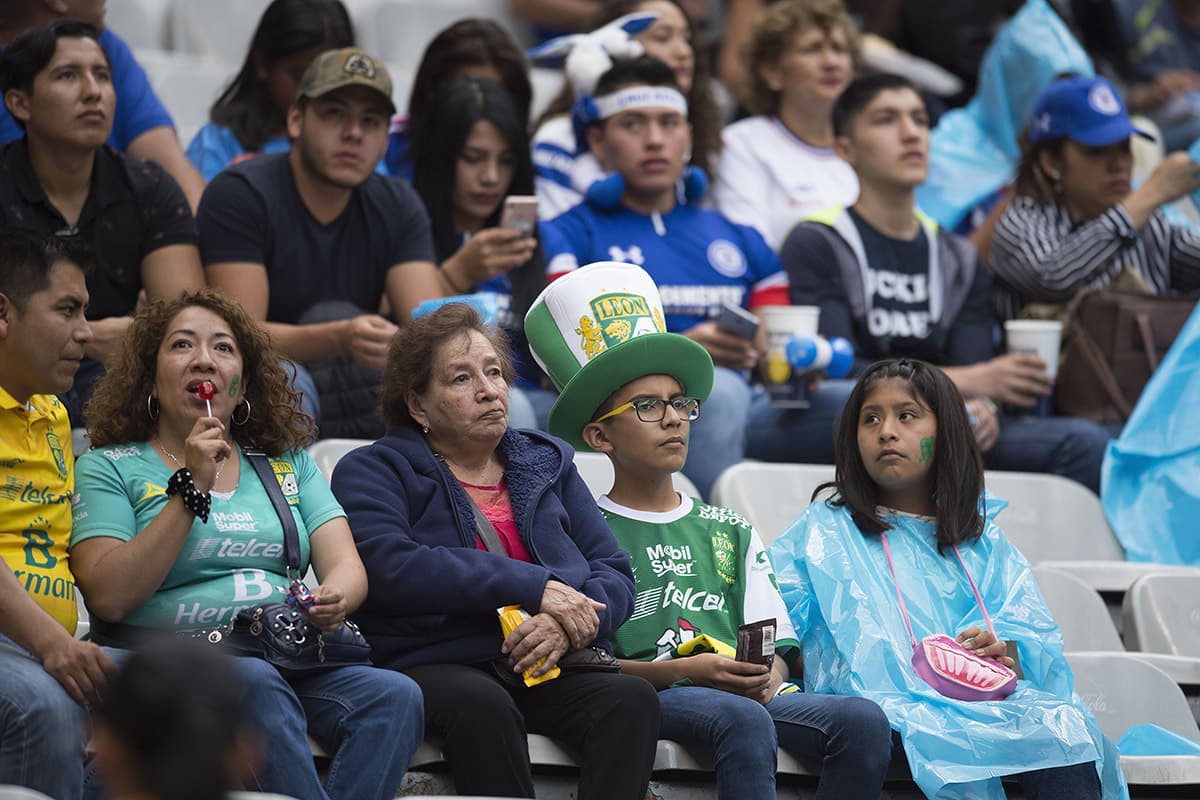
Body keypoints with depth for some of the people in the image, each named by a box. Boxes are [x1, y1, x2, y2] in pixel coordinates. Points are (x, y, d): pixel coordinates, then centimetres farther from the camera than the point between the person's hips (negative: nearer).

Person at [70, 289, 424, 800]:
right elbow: (108, 598, -6)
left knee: (395, 696, -25)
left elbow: (345, 564, 12)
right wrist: (191, 490, -9)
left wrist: (335, 601, -14)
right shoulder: (111, 468, 9)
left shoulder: (287, 463, 22)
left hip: (292, 664, 4)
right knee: (258, 683, -37)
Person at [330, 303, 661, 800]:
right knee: (481, 705, -38)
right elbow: (389, 568, -12)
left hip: (549, 670, 4)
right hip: (433, 664, -4)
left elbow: (615, 576, 15)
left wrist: (568, 626, -10)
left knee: (632, 698, -28)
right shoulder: (373, 471, 9)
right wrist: (534, 587, -12)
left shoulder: (548, 463, 23)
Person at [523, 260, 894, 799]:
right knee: (741, 720, -38)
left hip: (753, 695, 5)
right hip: (648, 697, -5)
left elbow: (774, 643, 19)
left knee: (863, 722, -25)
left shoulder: (730, 532, 28)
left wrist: (766, 679, -6)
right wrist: (683, 671, -16)